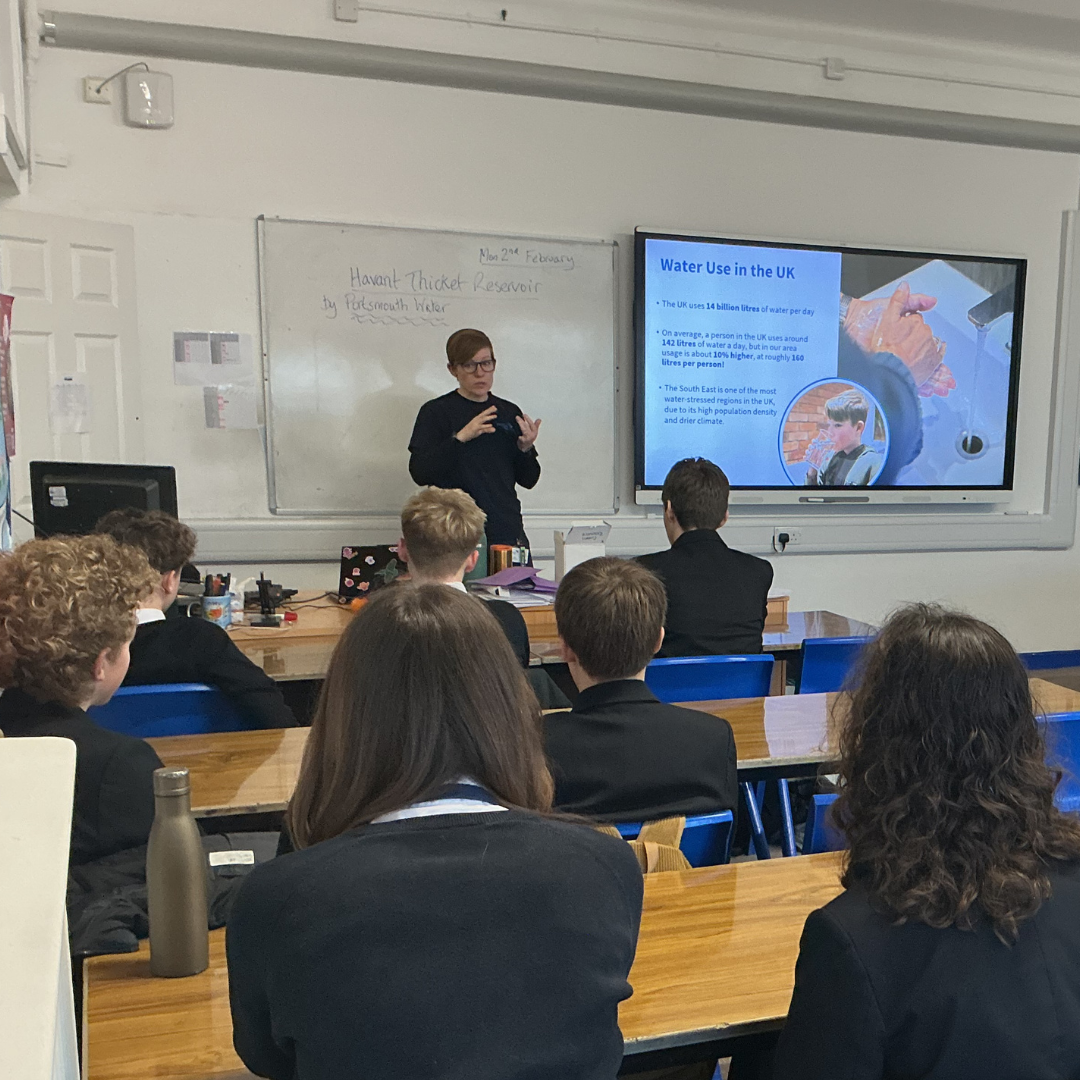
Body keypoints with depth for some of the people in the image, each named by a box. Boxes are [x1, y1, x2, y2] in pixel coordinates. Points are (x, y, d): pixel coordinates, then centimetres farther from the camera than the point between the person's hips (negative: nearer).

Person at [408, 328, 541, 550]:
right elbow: (419, 473, -13)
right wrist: (460, 437, -23)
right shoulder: (435, 412, -1)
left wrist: (526, 449, -7)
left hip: (508, 532, 4)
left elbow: (529, 480, 13)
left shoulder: (509, 412, 11)